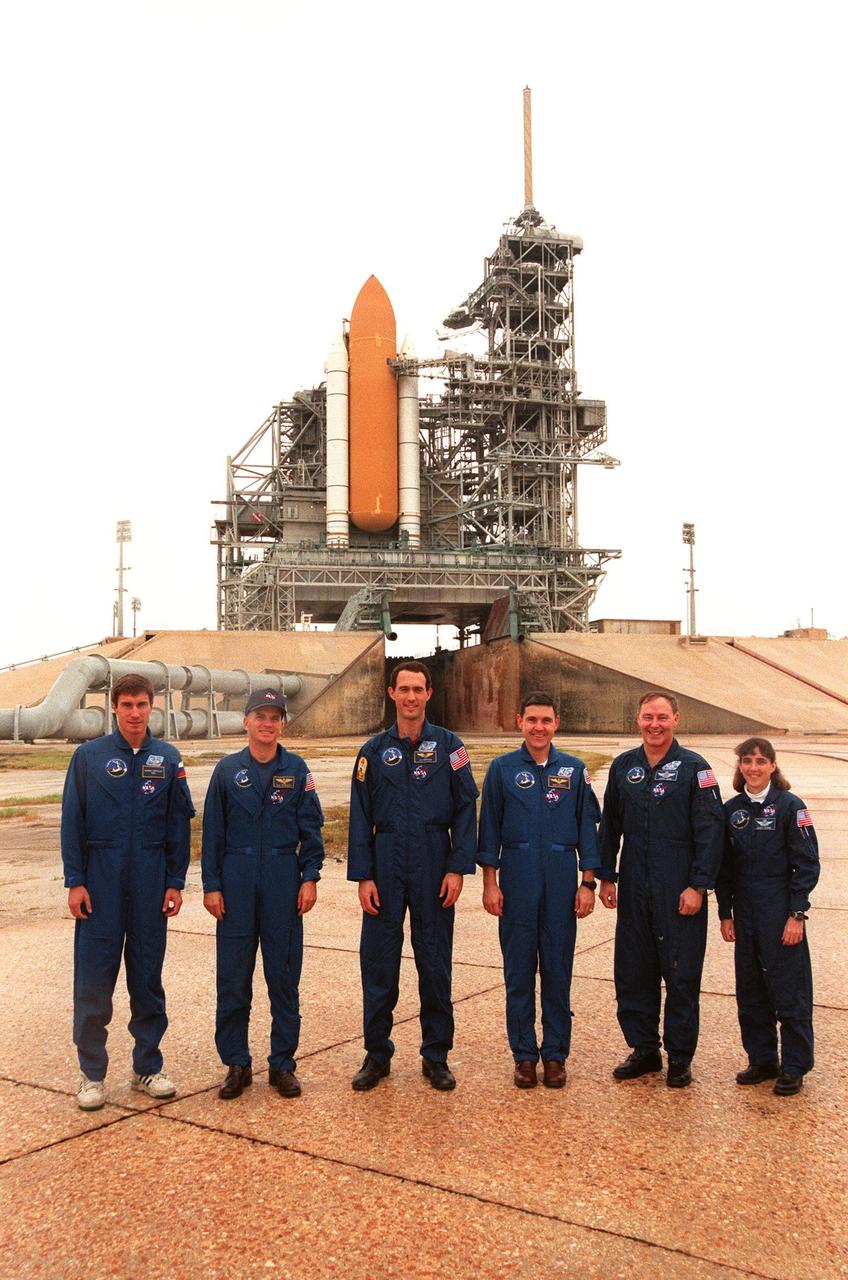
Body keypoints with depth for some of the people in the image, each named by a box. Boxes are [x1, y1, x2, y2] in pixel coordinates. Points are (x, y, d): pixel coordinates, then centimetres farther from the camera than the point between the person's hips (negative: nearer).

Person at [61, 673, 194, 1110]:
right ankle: (91, 1073, 13)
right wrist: (74, 882, -6)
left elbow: (178, 825, 7)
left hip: (150, 881, 2)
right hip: (101, 880, -1)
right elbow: (72, 823, 0)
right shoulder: (88, 756, 0)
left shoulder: (167, 759, 4)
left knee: (148, 976, 9)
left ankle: (148, 1066, 21)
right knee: (94, 979, -1)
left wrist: (175, 882, 2)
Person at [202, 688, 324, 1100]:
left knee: (284, 976, 6)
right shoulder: (227, 770, 3)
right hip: (237, 883, 0)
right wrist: (211, 885, 0)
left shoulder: (296, 770, 3)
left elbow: (311, 829, 4)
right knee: (232, 977, 4)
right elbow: (212, 832, 4)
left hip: (284, 882, 0)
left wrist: (310, 877, -4)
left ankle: (282, 1064, 18)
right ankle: (237, 1064, 17)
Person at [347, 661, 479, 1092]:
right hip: (386, 866, 1)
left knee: (435, 963, 7)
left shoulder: (448, 746, 2)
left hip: (434, 868, -1)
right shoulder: (374, 751, 4)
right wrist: (363, 876, -3)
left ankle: (436, 1056, 20)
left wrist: (458, 868, -8)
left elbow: (466, 809, 0)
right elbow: (360, 818, 4)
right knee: (378, 963, 5)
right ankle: (377, 1054, 19)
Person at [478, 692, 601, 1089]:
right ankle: (524, 1055, 16)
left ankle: (555, 1054, 18)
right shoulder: (502, 769, 2)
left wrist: (588, 883, 1)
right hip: (517, 883, -1)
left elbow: (587, 829, 7)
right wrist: (490, 882, -2)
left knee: (558, 971, 7)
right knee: (519, 972, 5)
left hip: (561, 883, 1)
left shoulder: (574, 770, 5)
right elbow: (490, 829, 3)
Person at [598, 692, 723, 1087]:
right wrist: (606, 877, 9)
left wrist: (698, 886, -12)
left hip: (680, 891, -4)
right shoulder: (623, 766, 8)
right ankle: (644, 1049, 24)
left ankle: (679, 1057, 17)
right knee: (633, 971, 9)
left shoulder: (694, 768, -5)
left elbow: (710, 831, -7)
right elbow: (610, 826, 14)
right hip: (633, 889, 4)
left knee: (681, 974, 3)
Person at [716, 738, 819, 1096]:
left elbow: (807, 865, -8)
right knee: (750, 991, 11)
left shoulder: (790, 807, -7)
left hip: (780, 914, -5)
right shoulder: (732, 810, 6)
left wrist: (797, 914, -13)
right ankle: (762, 1060, 24)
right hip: (745, 915, 5)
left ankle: (794, 1068, 13)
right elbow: (724, 866, 11)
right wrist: (725, 912, 8)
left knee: (789, 991, 2)